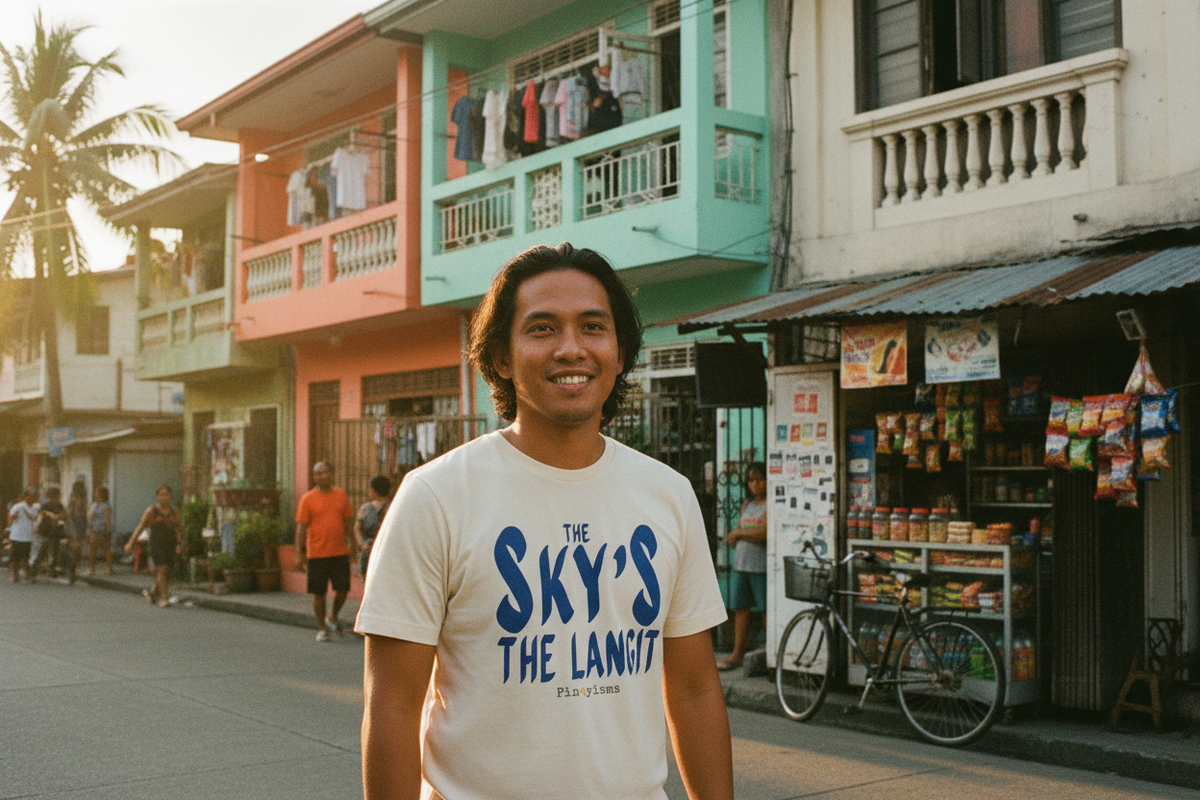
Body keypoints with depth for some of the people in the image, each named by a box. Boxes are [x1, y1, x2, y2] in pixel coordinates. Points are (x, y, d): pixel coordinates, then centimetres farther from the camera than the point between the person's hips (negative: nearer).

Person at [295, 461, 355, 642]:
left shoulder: (341, 495, 8)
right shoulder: (308, 499, -2)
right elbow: (301, 527, -4)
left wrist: (352, 544, 12)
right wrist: (299, 554, -9)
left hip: (340, 553, 3)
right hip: (317, 553, -3)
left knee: (343, 589, 1)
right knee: (318, 593, 3)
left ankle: (333, 618, 27)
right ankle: (321, 629, 16)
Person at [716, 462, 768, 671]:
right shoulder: (747, 505, 17)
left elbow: (762, 534, -17)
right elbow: (732, 539, 17)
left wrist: (738, 533, -4)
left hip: (762, 567, -7)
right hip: (741, 565, 7)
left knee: (768, 610, -4)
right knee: (741, 608, 9)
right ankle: (738, 654, 13)